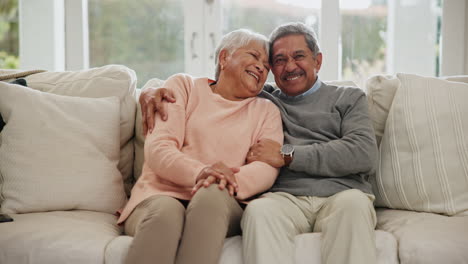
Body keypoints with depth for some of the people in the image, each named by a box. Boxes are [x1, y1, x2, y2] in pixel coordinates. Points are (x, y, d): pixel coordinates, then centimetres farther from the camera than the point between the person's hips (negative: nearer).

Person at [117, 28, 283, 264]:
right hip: (161, 195, -1)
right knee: (165, 211, -37)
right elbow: (157, 148, 0)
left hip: (220, 204, 1)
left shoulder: (267, 112, 21)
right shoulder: (184, 86, 16)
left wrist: (234, 181, -23)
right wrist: (198, 172, -22)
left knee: (213, 194, -35)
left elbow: (267, 168, 2)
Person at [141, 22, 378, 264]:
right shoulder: (260, 100, 25)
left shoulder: (348, 98, 20)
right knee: (259, 209, -35)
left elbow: (365, 155, 1)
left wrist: (287, 155, -4)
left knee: (352, 202, -36)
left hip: (340, 193, 0)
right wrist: (158, 91, 8)